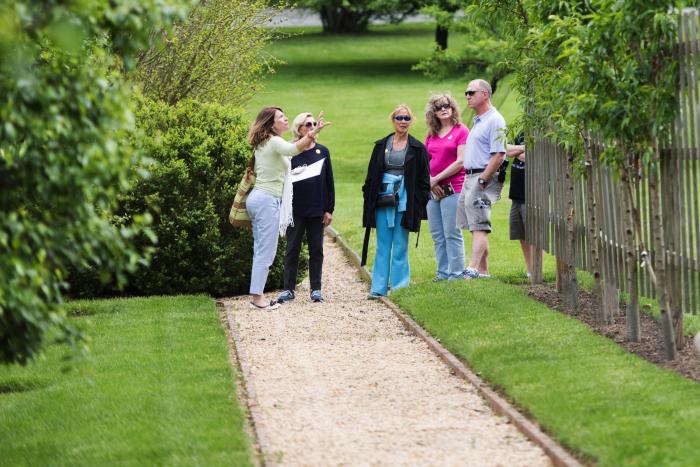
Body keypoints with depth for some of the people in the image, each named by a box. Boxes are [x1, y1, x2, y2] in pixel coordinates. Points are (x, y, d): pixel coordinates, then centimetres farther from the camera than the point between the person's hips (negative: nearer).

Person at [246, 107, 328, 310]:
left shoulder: (262, 144, 15)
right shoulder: (274, 142, -13)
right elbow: (293, 149, -34)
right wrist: (312, 133, -44)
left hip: (257, 197, 10)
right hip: (268, 200, -10)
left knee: (260, 250, 10)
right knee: (266, 251, -8)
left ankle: (257, 295, 10)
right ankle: (257, 297, -10)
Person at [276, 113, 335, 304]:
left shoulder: (322, 151, 5)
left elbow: (329, 181, 6)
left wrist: (329, 209, 2)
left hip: (316, 210, 2)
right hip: (296, 209, -2)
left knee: (316, 250, 6)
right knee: (292, 249, 3)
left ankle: (316, 289, 13)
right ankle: (288, 289, 7)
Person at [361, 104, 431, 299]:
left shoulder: (418, 149, 4)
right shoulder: (381, 146, 10)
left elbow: (424, 180, 3)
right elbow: (371, 175, 11)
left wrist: (421, 204, -5)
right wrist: (369, 198, 3)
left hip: (404, 201, -2)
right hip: (383, 200, 2)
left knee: (400, 248, 0)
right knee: (382, 246, 4)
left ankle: (399, 288, 5)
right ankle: (378, 288, 6)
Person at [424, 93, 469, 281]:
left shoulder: (461, 131, -3)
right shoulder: (431, 135, 15)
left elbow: (461, 162, -10)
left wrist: (436, 179, -9)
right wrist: (429, 181, -4)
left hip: (453, 189, -6)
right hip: (432, 190, 6)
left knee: (452, 234, -7)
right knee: (437, 236, 7)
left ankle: (456, 274, -5)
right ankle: (443, 273, 13)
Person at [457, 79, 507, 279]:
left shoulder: (494, 120, -12)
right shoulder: (478, 121, 20)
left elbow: (498, 155, -19)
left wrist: (482, 180, -21)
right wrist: (471, 180, 15)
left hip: (484, 176, -10)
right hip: (470, 177, 10)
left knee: (479, 227, -15)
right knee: (475, 227, 9)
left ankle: (473, 269, -22)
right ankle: (483, 270, 12)